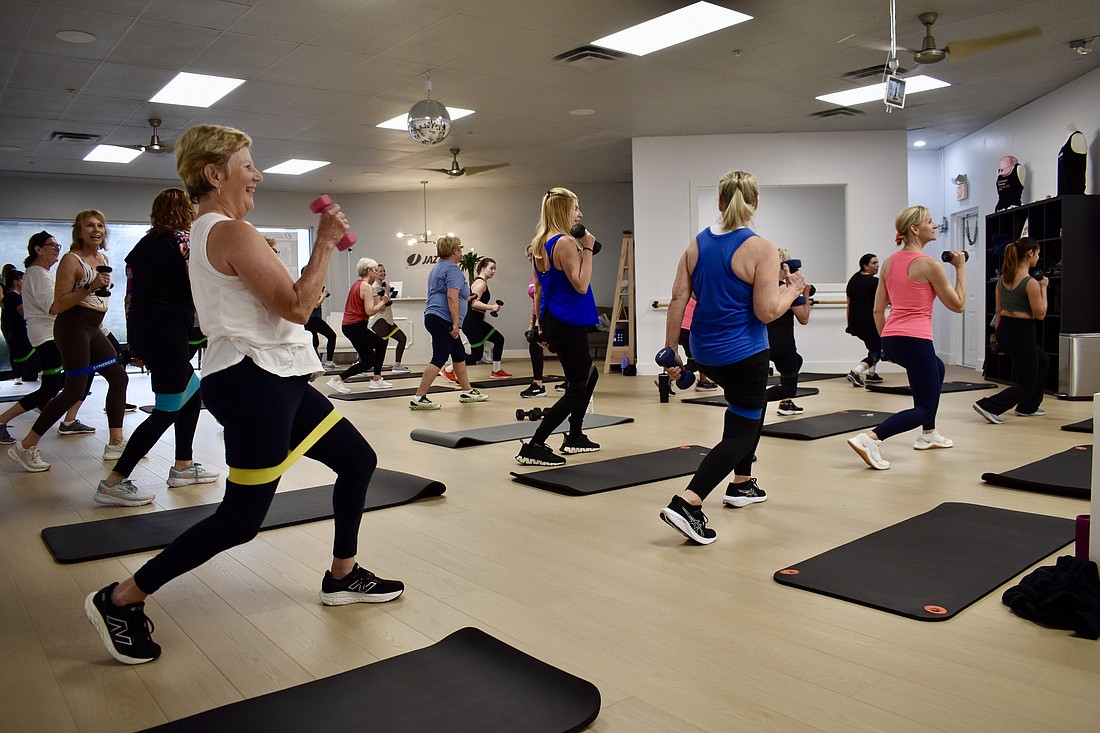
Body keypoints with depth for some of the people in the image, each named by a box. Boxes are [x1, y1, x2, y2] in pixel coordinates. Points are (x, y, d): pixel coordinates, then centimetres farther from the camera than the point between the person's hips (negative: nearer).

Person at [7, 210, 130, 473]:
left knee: (119, 377, 6)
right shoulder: (72, 260, -11)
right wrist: (90, 287, -25)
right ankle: (25, 447, -1)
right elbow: (59, 304, -15)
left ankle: (115, 443, 12)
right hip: (73, 326, -9)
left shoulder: (103, 258, 12)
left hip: (93, 328, 9)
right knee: (75, 390, -10)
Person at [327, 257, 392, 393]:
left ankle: (376, 380, 22)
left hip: (348, 325, 10)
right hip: (356, 326, -10)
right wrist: (383, 302, -7)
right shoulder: (366, 287, -13)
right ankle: (337, 379, -8)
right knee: (368, 361, -3)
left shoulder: (356, 284, 16)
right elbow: (370, 311, -21)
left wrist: (379, 300, 16)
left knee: (381, 344, 22)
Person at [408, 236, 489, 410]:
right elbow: (452, 297, -22)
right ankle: (418, 398, -10)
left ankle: (467, 392, 25)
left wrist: (465, 299, 42)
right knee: (439, 359, -10)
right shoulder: (453, 268, -11)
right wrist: (456, 323, -23)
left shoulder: (437, 267, 21)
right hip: (443, 320, -11)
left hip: (433, 316, 11)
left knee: (459, 355, 17)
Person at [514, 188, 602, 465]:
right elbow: (581, 285, -23)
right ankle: (533, 448, -5)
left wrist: (541, 322, 21)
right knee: (576, 389, -1)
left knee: (589, 374, 24)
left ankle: (574, 437, 30)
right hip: (569, 324, -10)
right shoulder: (565, 243, -16)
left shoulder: (539, 244, 12)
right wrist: (587, 248, -18)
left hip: (552, 320, 10)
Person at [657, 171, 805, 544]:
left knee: (752, 405, 30)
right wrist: (792, 289, 1)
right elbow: (766, 311, -17)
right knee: (740, 435, 2)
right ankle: (687, 503, -17)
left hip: (704, 352, 7)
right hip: (743, 353, -7)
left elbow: (678, 298, 0)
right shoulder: (760, 248, -13)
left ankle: (742, 484, 35)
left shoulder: (697, 243, 3)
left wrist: (671, 349, 5)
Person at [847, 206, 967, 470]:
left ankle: (928, 435, 39)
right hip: (915, 340, -8)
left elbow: (878, 310, 12)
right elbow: (958, 304, -1)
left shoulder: (889, 262, 9)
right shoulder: (929, 265, -11)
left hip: (891, 339, 8)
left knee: (937, 369, 35)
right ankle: (870, 439, -23)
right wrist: (961, 267, 7)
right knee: (925, 407, 1)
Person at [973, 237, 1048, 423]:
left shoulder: (1002, 278, 5)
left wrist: (1000, 337, 17)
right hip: (1022, 332, -8)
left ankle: (1027, 407, 34)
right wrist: (1043, 288, -4)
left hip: (1004, 329, 8)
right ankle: (989, 406, -14)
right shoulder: (1031, 283, -18)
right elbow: (1040, 315, -12)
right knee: (1027, 384, 4)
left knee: (1042, 360, 31)